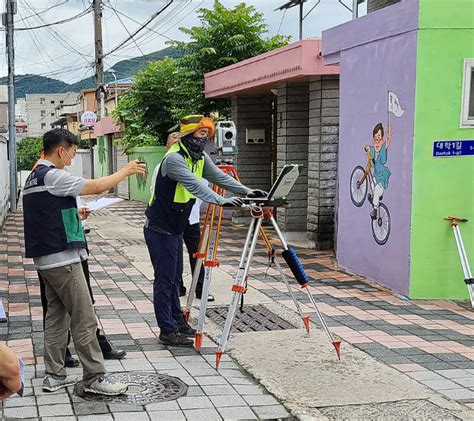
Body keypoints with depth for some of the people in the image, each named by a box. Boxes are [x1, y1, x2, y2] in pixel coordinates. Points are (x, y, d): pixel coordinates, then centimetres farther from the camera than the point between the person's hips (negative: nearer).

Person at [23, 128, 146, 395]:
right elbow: (97, 187, -17)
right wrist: (126, 171, -4)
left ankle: (54, 375, 17)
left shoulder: (34, 178, 15)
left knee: (57, 316, 13)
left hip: (45, 260, 10)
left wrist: (75, 214, 27)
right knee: (84, 319, -5)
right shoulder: (53, 176, -16)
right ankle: (95, 378, 0)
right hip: (63, 258, -10)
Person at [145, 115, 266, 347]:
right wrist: (221, 200, -45)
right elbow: (194, 185, -36)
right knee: (165, 279, -5)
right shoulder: (174, 158, -24)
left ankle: (177, 321, 27)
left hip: (176, 229, 9)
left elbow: (220, 177, 2)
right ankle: (167, 331, 1)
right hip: (160, 230, -9)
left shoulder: (200, 158, 5)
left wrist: (248, 192, -10)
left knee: (175, 277, 17)